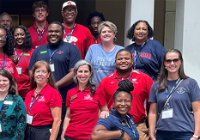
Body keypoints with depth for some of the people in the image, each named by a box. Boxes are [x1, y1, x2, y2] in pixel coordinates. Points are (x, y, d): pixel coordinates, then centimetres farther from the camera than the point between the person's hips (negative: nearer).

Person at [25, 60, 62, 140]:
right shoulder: (29, 94, 8)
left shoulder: (53, 93, -9)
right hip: (27, 133, 6)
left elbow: (57, 120, -13)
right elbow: (25, 118, 15)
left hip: (44, 133, -5)